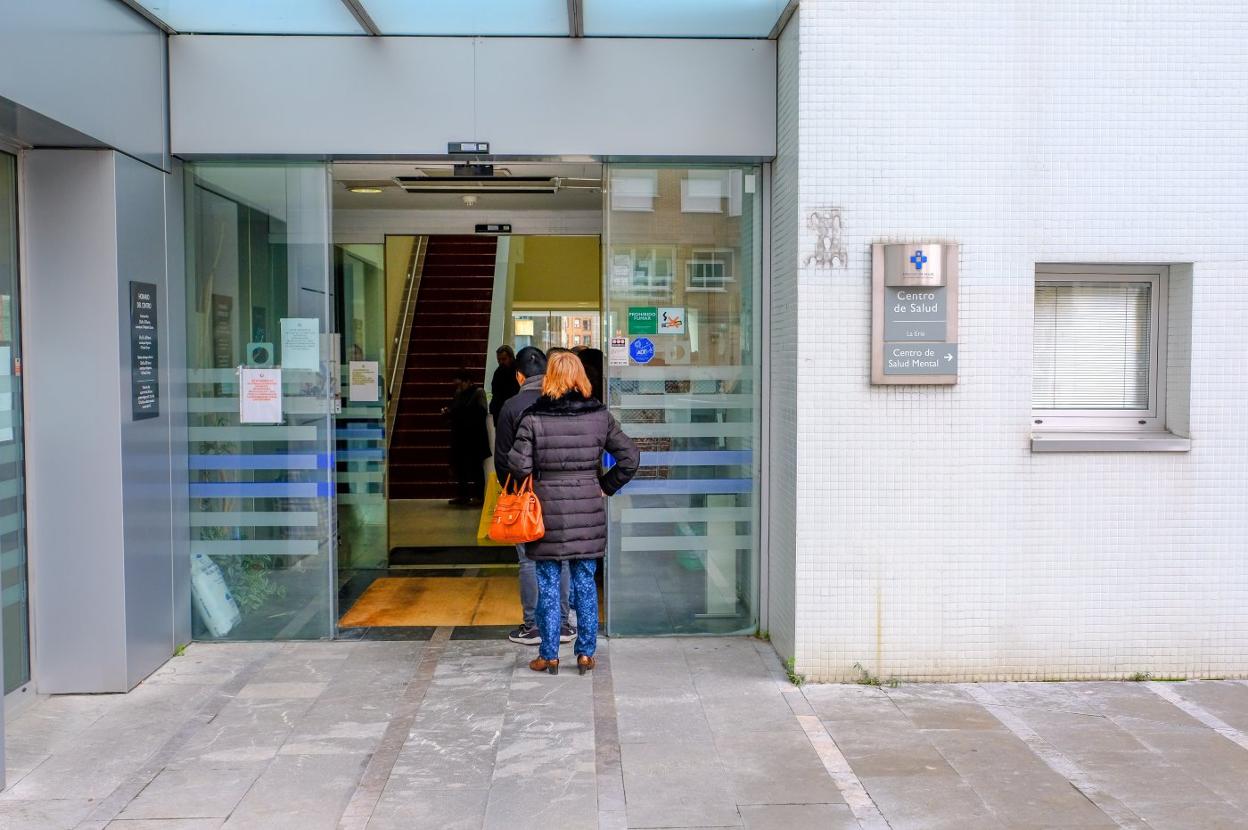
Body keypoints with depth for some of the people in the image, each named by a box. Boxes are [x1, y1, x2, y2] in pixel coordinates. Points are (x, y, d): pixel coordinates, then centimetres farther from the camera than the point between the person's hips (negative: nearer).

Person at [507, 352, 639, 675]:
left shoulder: (533, 418, -8)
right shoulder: (599, 415, 0)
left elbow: (519, 465, -12)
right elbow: (630, 457, 1)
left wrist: (535, 487, 7)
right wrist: (605, 486, 10)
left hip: (547, 511, -2)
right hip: (587, 510, 2)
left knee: (548, 584, 8)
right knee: (585, 582, 11)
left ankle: (549, 655, 16)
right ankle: (585, 654, 16)